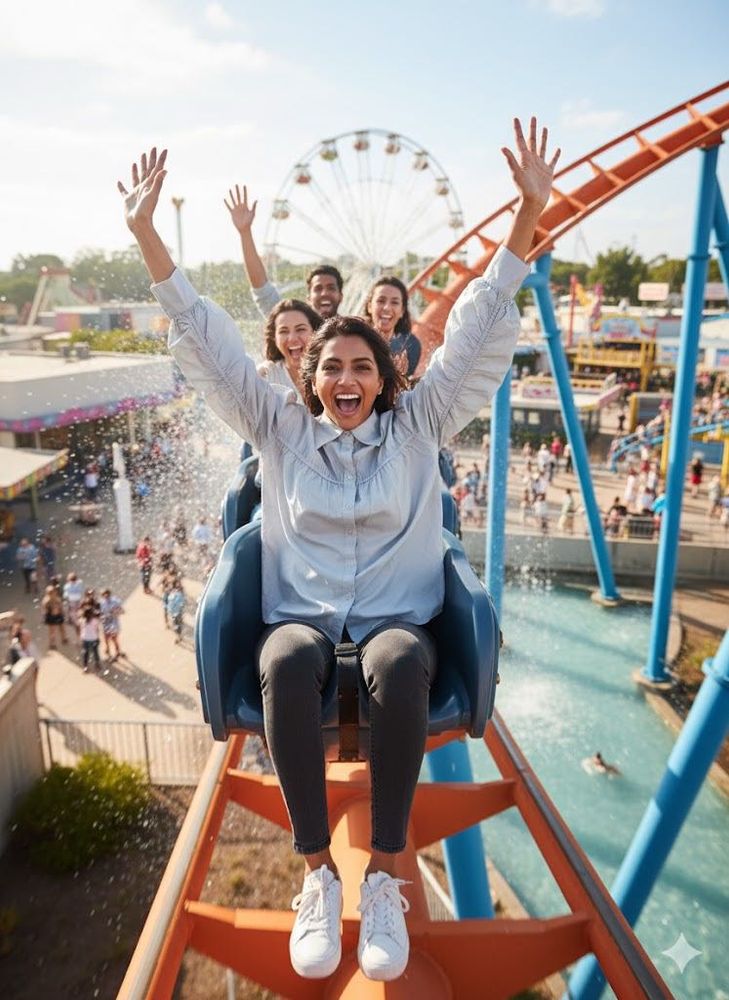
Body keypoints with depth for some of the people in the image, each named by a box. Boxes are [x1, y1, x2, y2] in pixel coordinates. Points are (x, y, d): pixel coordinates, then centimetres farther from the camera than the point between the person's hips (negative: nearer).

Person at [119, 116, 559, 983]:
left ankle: (384, 874, -19)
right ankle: (317, 872, -18)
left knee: (400, 664, -36)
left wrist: (528, 213, -4)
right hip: (299, 611, 1)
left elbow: (478, 333, 2)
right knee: (287, 664, -35)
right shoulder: (280, 429, 10)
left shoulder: (417, 427, 9)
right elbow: (206, 340, 7)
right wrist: (147, 233, 3)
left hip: (398, 615, 0)